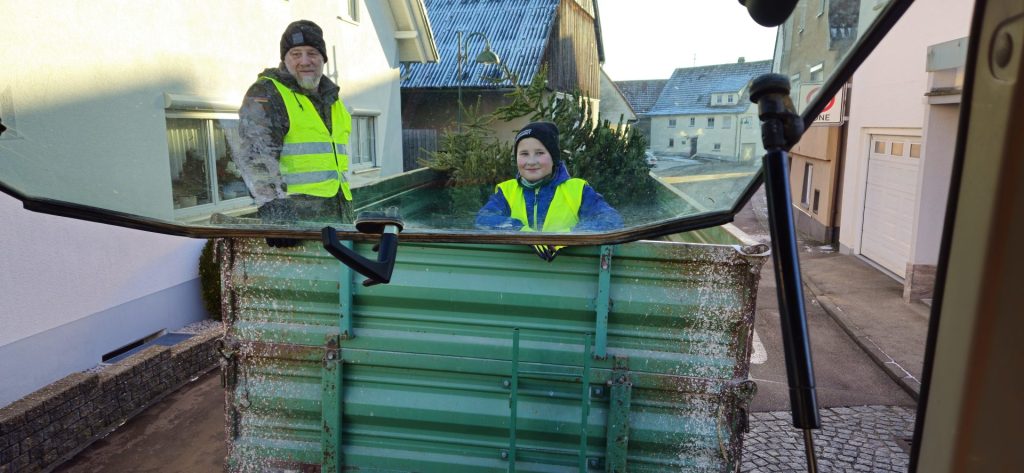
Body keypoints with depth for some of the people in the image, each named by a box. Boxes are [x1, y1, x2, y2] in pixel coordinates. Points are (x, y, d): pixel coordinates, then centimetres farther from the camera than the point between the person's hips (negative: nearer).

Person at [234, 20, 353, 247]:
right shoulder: (266, 94, -3)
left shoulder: (331, 98, 21)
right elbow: (256, 158, -15)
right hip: (295, 216, -7)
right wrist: (274, 208, -28)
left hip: (339, 212, 8)